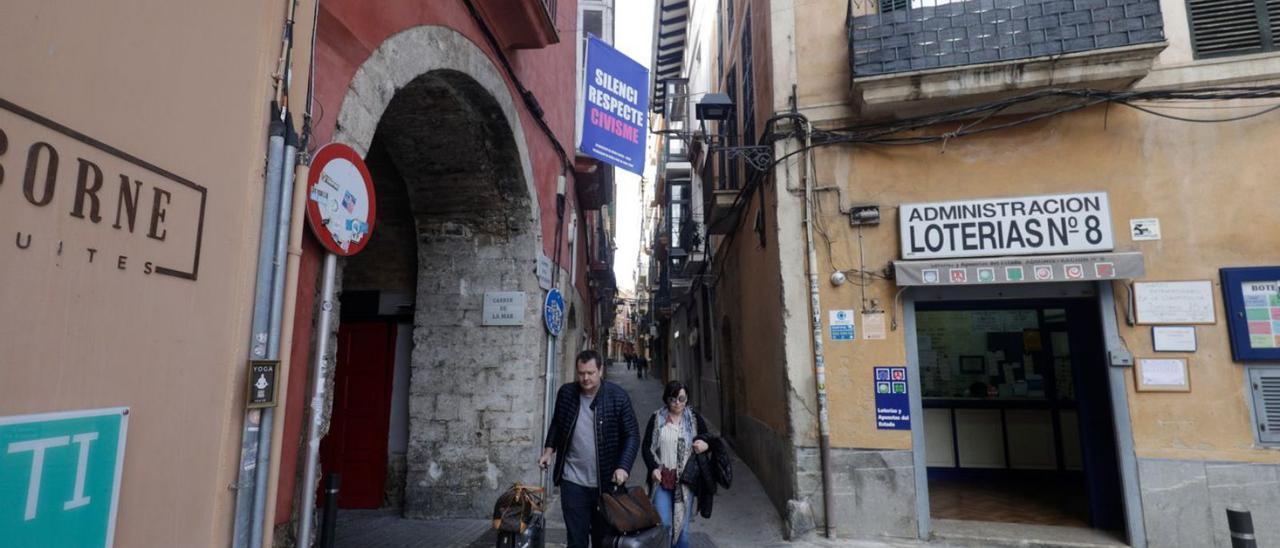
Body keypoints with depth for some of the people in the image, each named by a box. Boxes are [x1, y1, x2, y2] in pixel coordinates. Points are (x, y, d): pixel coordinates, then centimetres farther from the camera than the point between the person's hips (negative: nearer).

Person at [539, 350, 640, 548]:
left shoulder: (618, 396, -10)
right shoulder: (566, 392, -2)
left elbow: (632, 435, -8)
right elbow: (556, 424, 15)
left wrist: (623, 467, -20)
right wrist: (549, 449, 2)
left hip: (606, 482, -1)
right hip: (573, 481, 1)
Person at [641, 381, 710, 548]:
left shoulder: (695, 418, 2)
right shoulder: (656, 418, 1)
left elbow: (707, 441, 11)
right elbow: (646, 446, 4)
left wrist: (705, 445, -13)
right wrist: (653, 468, -10)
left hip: (685, 479, 1)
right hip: (661, 478, 0)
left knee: (682, 524, 6)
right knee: (663, 523, -4)